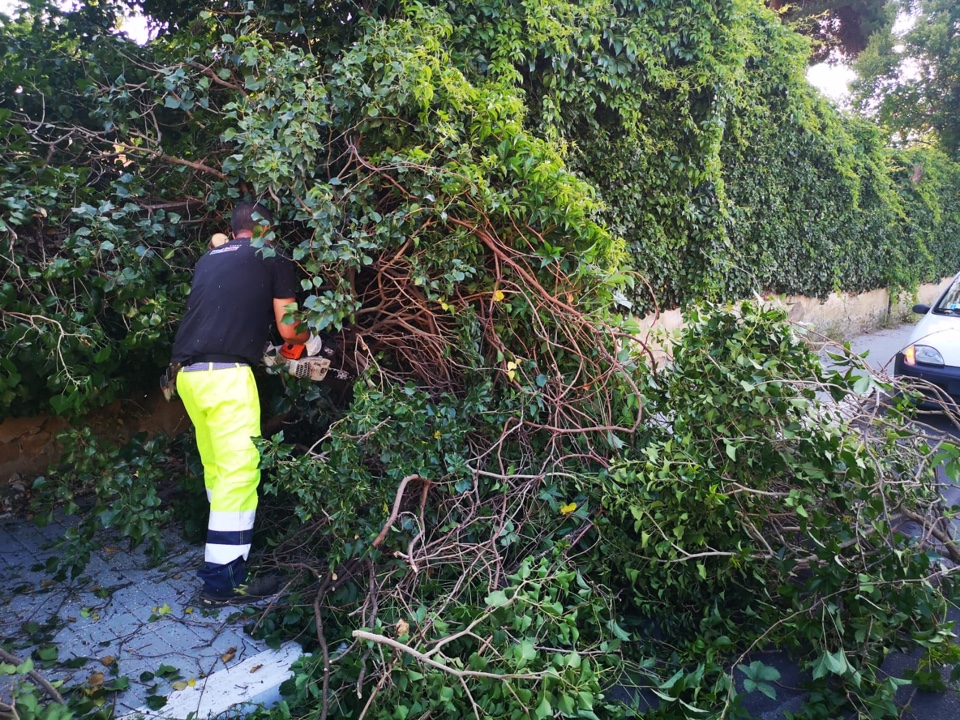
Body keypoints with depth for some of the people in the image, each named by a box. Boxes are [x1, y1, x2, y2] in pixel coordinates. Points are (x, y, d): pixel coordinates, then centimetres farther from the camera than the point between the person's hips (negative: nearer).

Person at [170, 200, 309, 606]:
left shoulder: (208, 260, 22)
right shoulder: (273, 259, 5)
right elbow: (287, 330, 3)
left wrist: (262, 348, 40)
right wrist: (310, 336, 26)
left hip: (187, 373, 7)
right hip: (226, 374, -7)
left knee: (216, 469, 16)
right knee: (239, 472, -4)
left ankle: (225, 549, 29)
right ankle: (222, 581, -1)